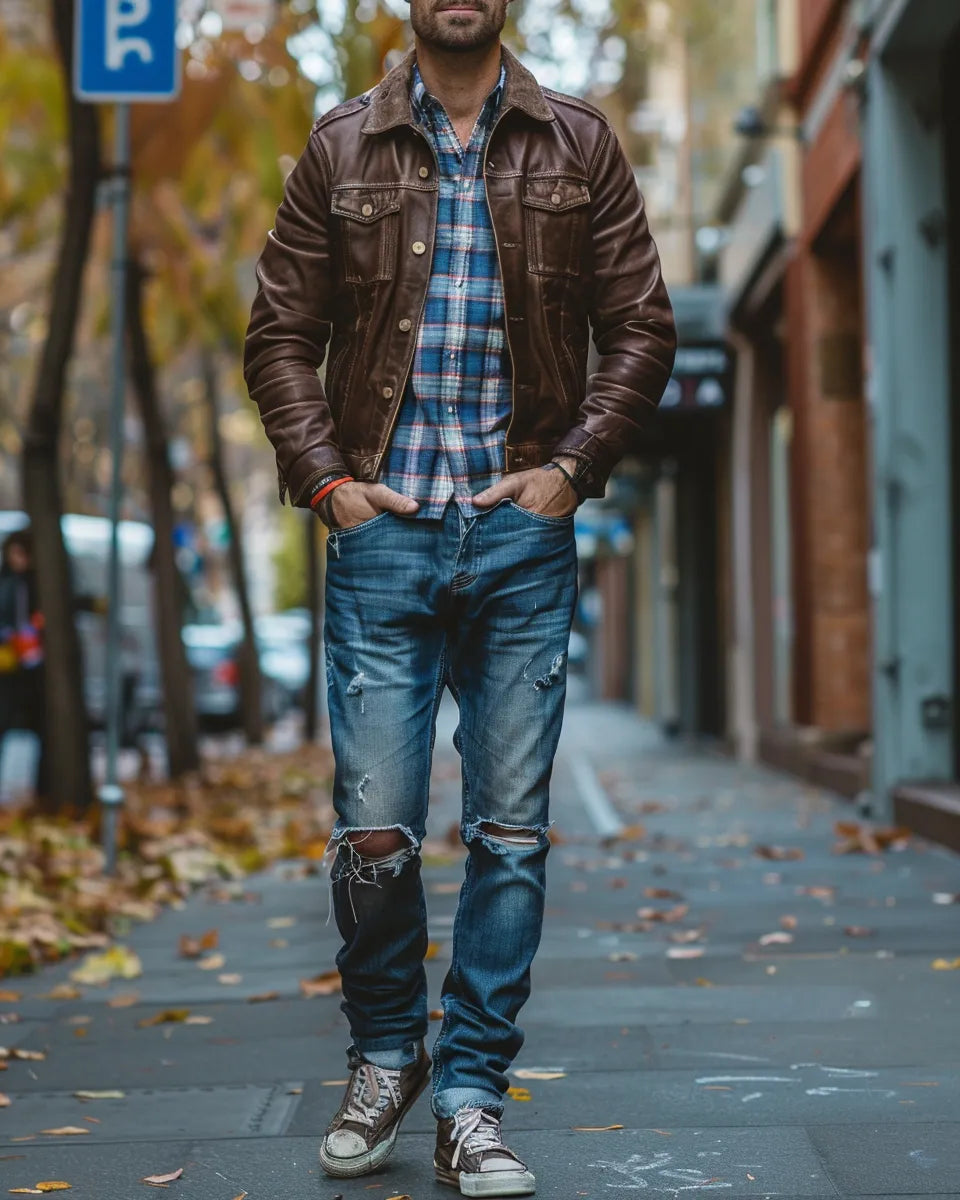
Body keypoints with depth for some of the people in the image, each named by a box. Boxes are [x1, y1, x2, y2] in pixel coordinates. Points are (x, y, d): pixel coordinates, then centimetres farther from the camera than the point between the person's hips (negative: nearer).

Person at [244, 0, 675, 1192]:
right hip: (383, 527, 0)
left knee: (510, 830, 1)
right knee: (373, 824, -2)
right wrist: (325, 479, -3)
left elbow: (641, 330, 7)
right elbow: (278, 335, 8)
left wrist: (569, 467, -4)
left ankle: (471, 1096, 12)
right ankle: (384, 1057, 22)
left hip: (521, 535, 1)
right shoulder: (341, 147, 8)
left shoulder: (579, 146, 8)